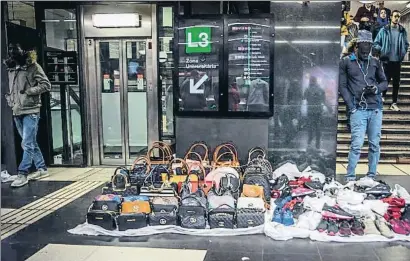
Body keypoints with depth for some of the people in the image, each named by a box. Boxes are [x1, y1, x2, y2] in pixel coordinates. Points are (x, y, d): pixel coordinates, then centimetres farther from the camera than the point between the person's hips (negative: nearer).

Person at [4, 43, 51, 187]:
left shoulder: (33, 66, -5)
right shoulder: (11, 68, 14)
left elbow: (46, 85, -8)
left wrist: (28, 91, -14)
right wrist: (10, 99, 10)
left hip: (30, 111, -7)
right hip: (17, 112, 7)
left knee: (28, 144, -7)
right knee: (30, 143, 12)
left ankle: (22, 174, -4)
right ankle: (41, 169, 23)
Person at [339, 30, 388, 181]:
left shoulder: (375, 62, 15)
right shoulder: (346, 62, 5)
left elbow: (384, 82, 21)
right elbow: (342, 86, 1)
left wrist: (376, 88, -3)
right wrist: (351, 106, -7)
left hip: (375, 108, 4)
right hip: (358, 109, -3)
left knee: (375, 144, 5)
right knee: (357, 144, -9)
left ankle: (372, 176, 16)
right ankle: (350, 177, -1)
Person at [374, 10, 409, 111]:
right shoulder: (384, 30, -2)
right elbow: (376, 43, 3)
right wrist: (382, 50, -9)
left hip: (397, 60, 3)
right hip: (387, 60, -2)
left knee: (396, 82, 5)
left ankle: (394, 103, 13)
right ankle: (382, 97, 21)